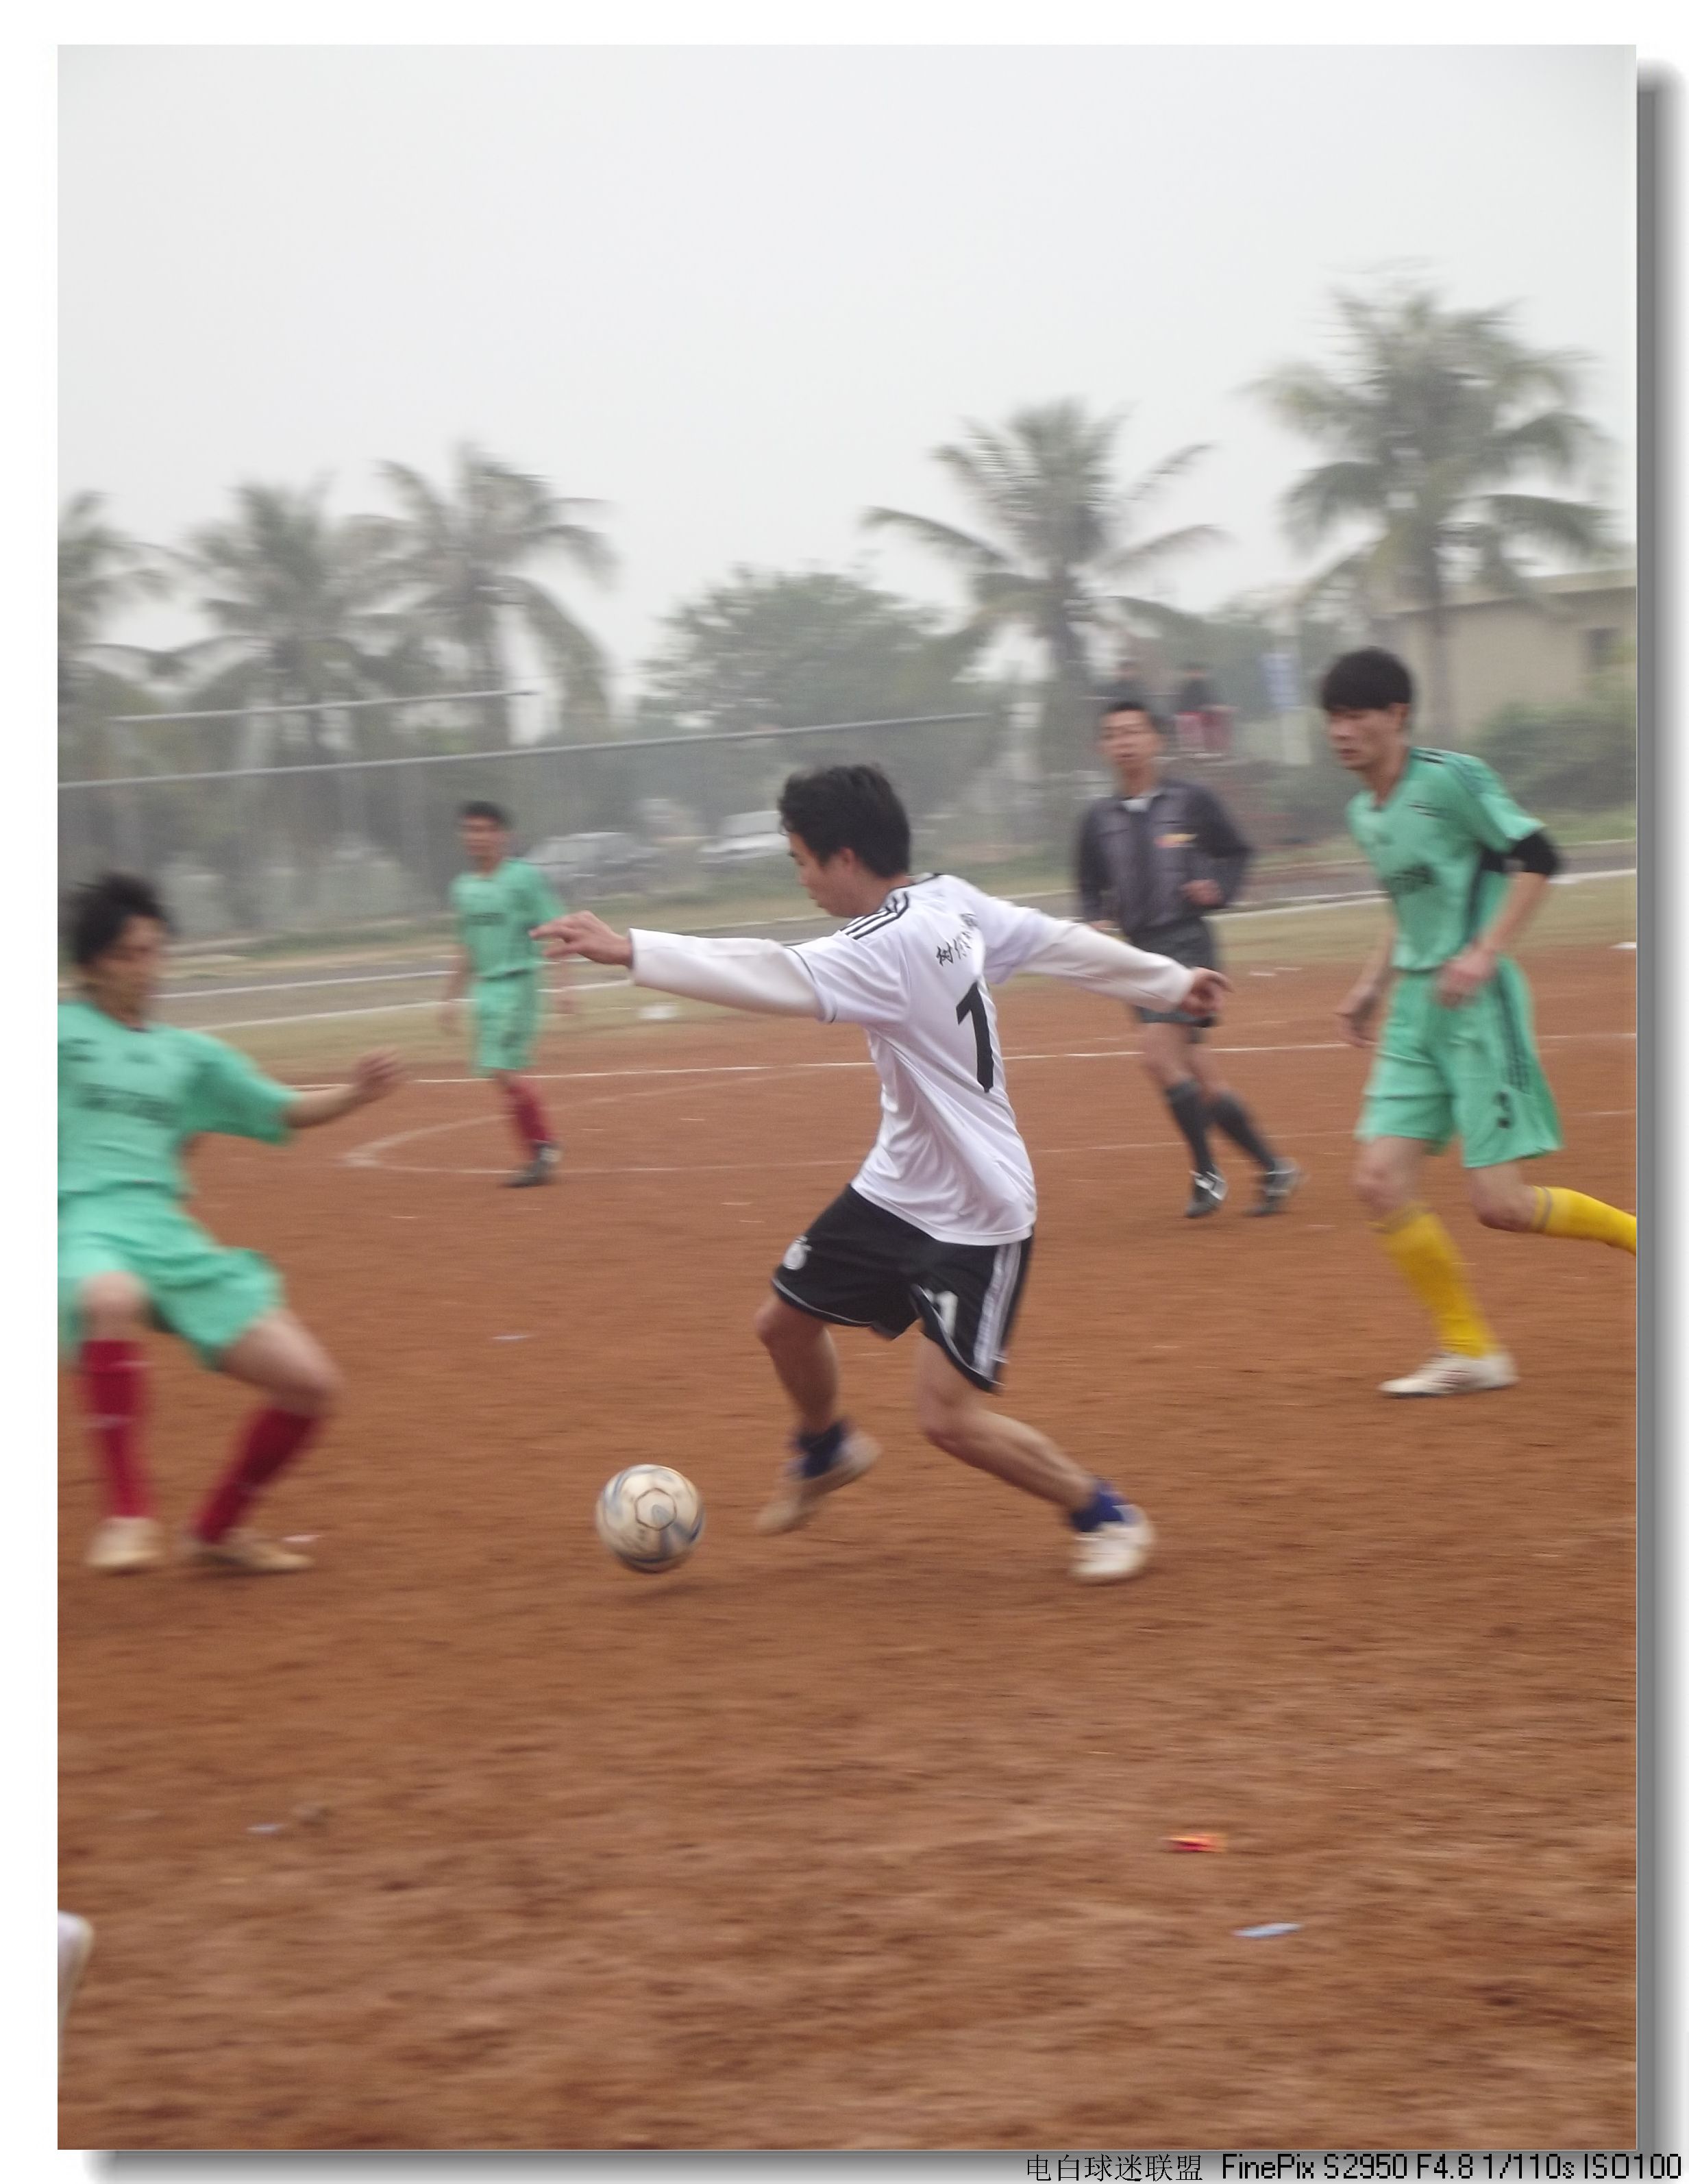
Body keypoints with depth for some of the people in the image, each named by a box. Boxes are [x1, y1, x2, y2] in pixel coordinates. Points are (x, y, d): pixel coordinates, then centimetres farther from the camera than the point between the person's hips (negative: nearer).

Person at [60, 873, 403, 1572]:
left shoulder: (191, 1056, 23)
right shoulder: (59, 1029, 10)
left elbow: (287, 1112, 18)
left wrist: (355, 1094, 1)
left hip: (171, 1238, 5)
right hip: (85, 1225, -5)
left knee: (311, 1384, -4)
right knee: (112, 1301, -44)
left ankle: (217, 1529, 17)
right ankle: (127, 1514, -33)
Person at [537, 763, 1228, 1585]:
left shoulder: (894, 947, -29)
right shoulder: (951, 901, -3)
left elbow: (781, 979, -42)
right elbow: (1061, 941, 7)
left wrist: (628, 950, -48)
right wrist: (1169, 981, 22)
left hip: (975, 1217, -9)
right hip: (896, 1189, 10)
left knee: (950, 1417, -13)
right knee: (786, 1321, 17)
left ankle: (1104, 1514, 8)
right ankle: (825, 1449, 47)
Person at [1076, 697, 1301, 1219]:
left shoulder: (1192, 801, -2)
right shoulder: (1099, 819, 8)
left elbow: (1236, 853, 8)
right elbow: (1091, 888, 16)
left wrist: (1219, 890, -10)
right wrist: (1094, 921, -4)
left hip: (1188, 944, -5)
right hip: (1139, 952, 5)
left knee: (1158, 1053, -21)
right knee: (1201, 1076, 6)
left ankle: (1207, 1173, -7)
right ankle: (1273, 1168, 18)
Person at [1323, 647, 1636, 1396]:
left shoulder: (1450, 779, -11)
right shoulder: (1364, 814, 13)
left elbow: (1538, 858, -12)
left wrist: (1485, 953, -20)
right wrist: (1371, 985, 19)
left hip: (1477, 1006, -8)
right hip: (1414, 1013, 8)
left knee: (1499, 1204, -11)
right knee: (1380, 1182, -5)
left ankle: (1640, 1236, 12)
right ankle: (1469, 1350, 5)